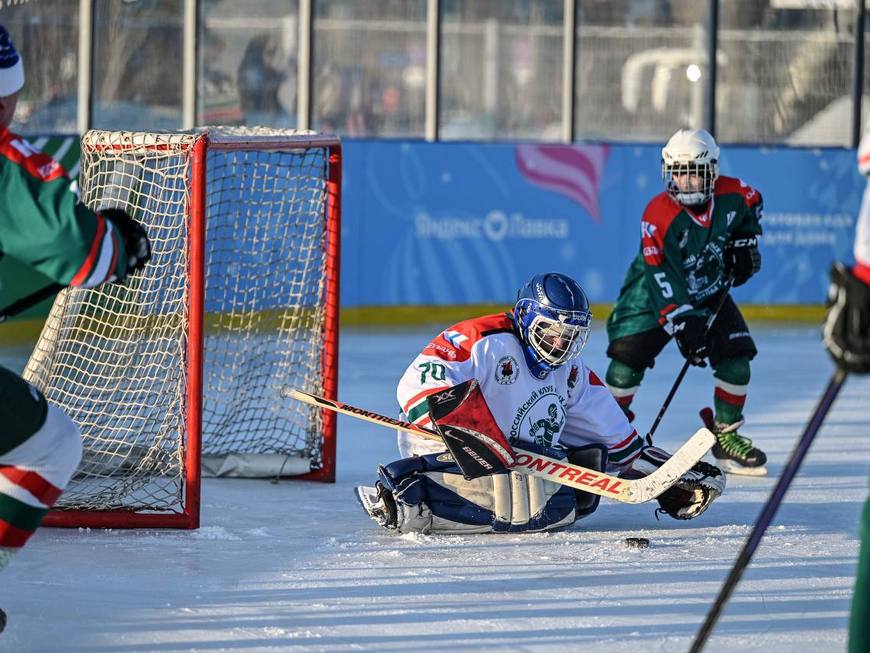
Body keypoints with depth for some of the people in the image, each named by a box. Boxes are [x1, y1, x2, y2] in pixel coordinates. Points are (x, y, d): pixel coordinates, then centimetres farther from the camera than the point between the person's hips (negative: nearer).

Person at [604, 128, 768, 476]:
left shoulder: (733, 194, -15)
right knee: (629, 358, -16)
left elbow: (752, 206, 12)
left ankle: (726, 435, 11)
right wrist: (684, 324, -34)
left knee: (736, 360, -7)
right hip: (653, 293, -4)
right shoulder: (658, 216, -28)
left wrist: (745, 240, -2)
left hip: (710, 293, 4)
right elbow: (663, 278, -28)